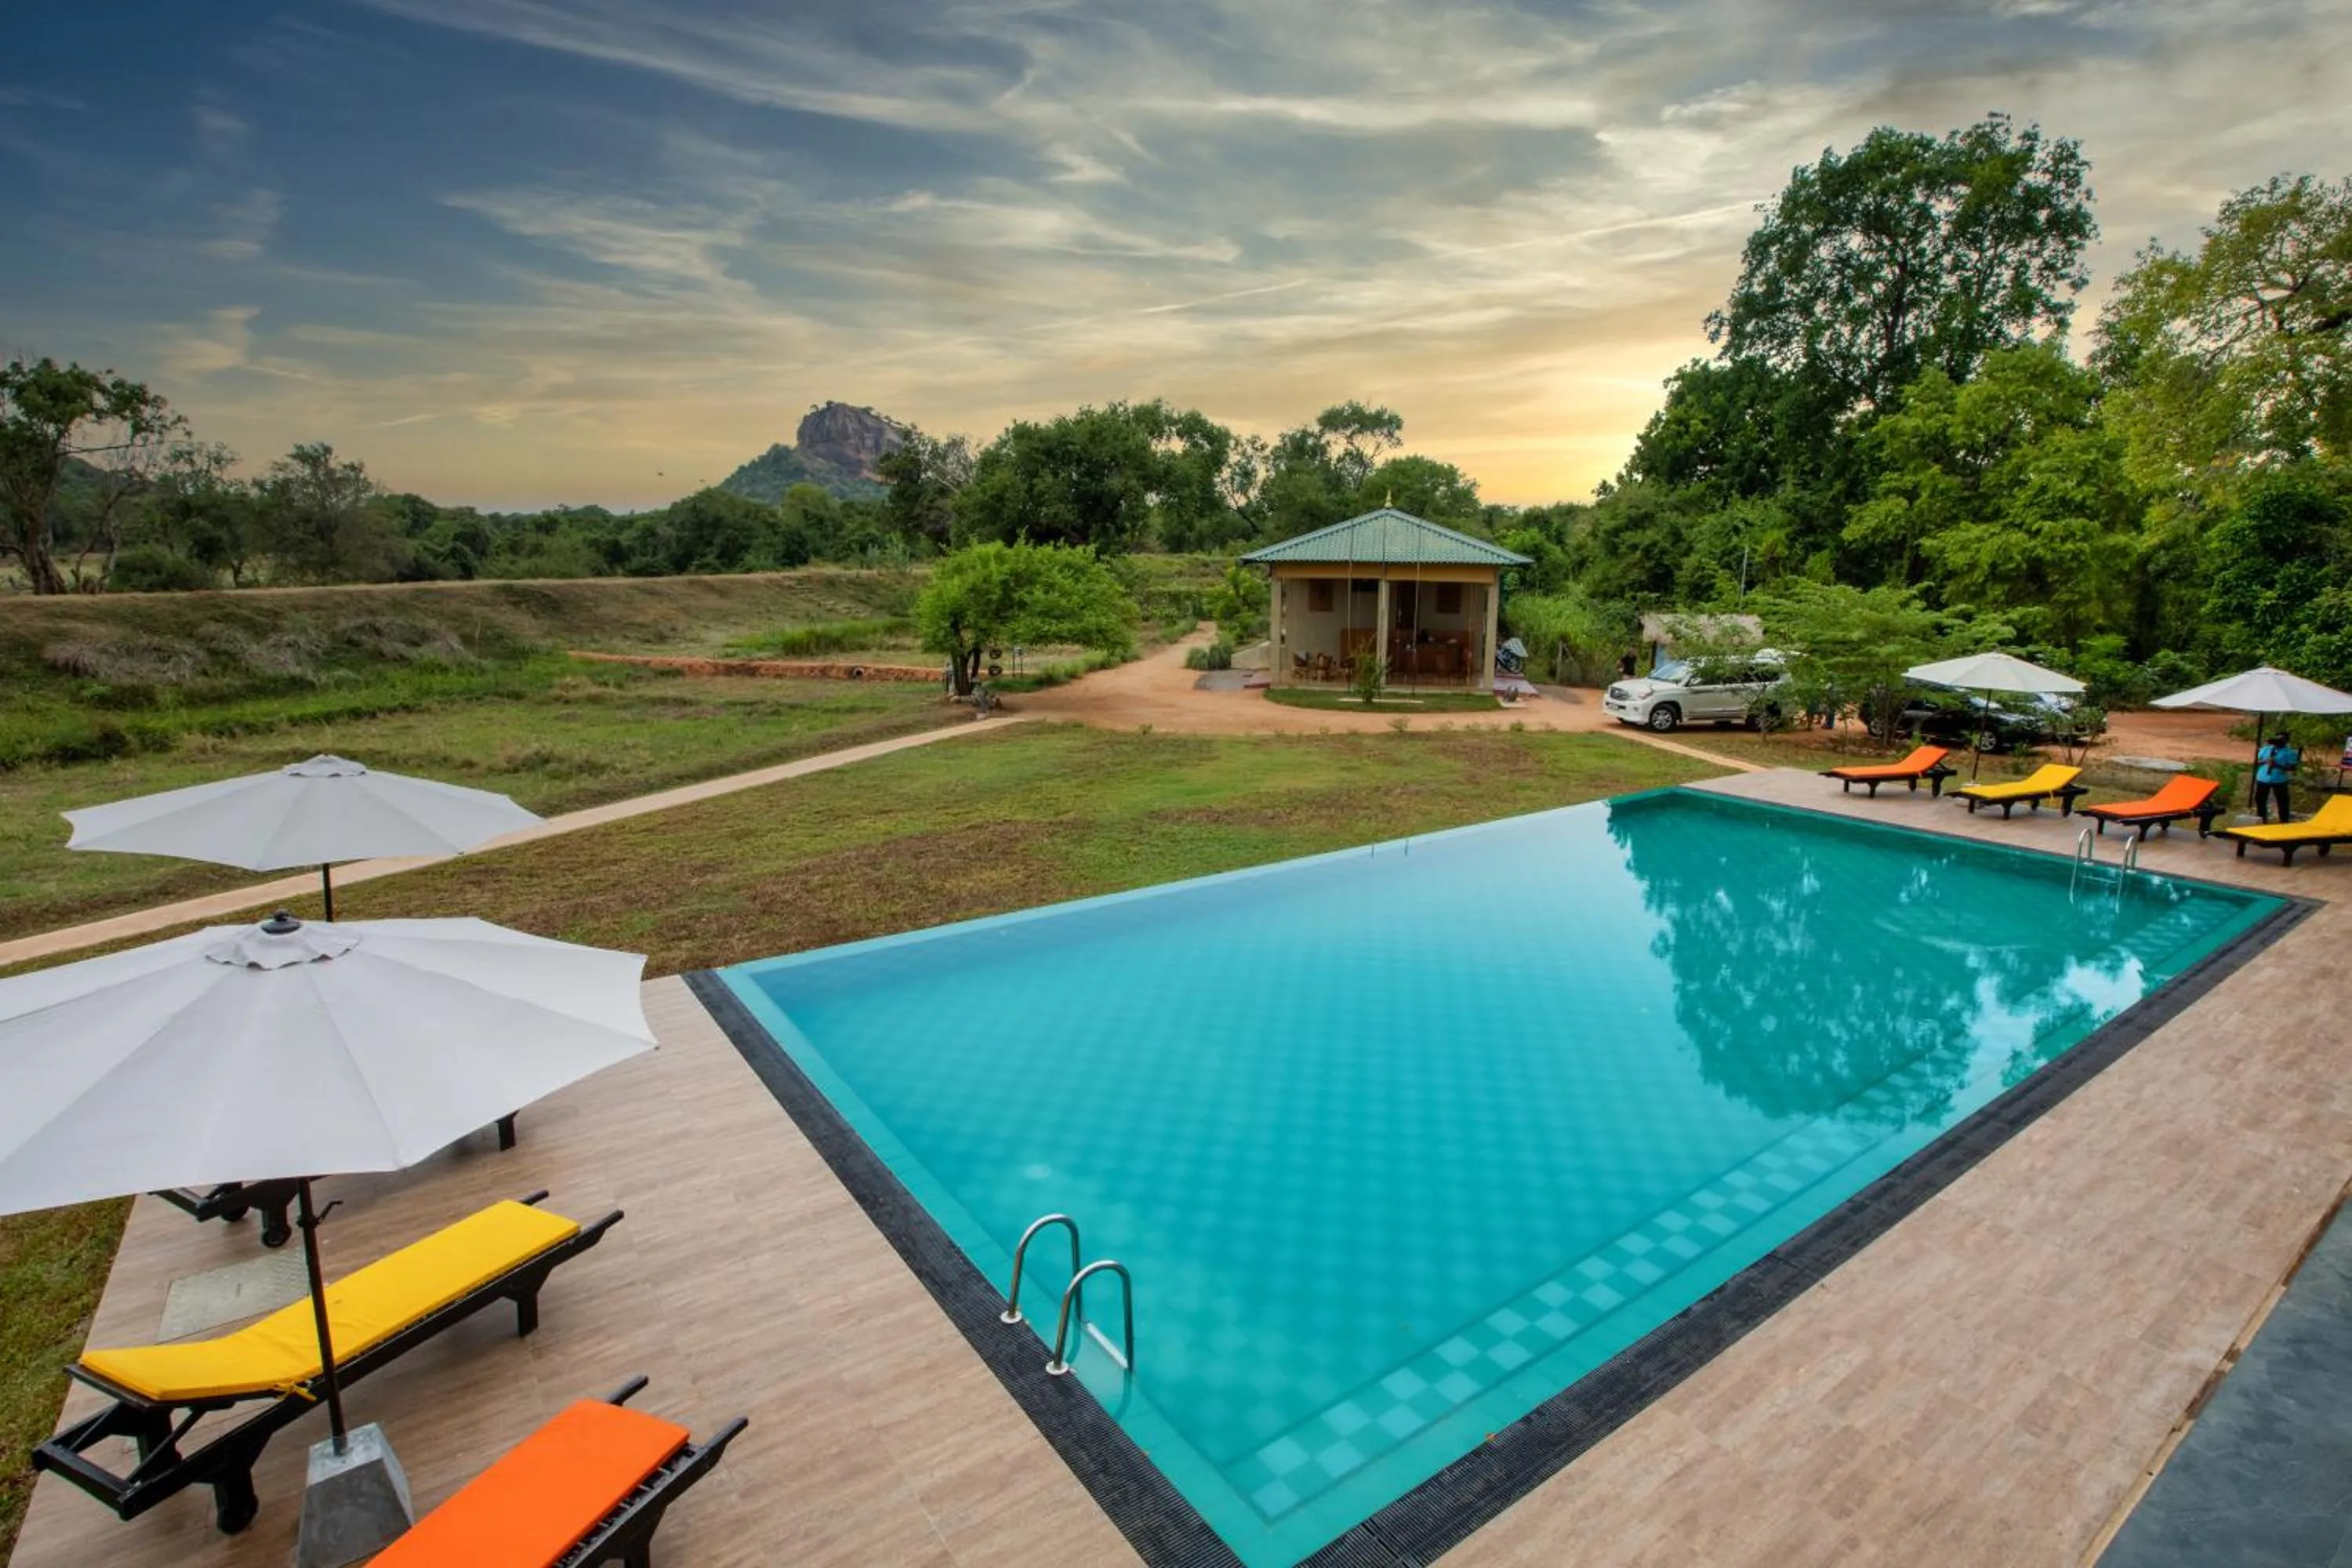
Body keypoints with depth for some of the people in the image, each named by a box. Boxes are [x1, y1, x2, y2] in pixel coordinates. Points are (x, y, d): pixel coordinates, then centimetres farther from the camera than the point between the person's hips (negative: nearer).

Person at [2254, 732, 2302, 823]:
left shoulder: (2289, 752, 0)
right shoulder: (2265, 749, 12)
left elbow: (2293, 767, -7)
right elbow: (2256, 762, 11)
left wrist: (2277, 765, -19)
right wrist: (2265, 761, -10)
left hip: (2279, 781, -4)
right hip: (2262, 779, 4)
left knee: (2282, 803, -2)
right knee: (2260, 800, 10)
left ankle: (2284, 823, 5)